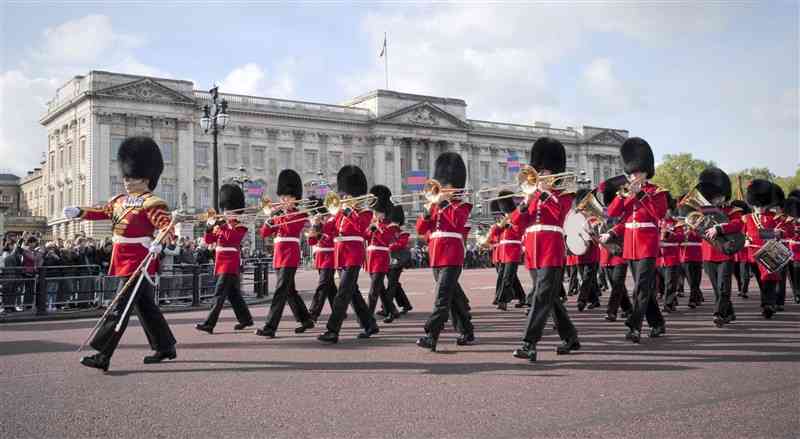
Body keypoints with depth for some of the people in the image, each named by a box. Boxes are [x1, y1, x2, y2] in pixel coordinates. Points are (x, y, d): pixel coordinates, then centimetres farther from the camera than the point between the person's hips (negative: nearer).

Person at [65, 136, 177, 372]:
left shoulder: (152, 203, -12)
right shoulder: (120, 200, 14)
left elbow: (166, 224, -24)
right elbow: (102, 212, 20)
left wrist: (159, 242, -43)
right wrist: (78, 212, 4)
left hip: (138, 263, -9)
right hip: (123, 262, 9)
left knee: (119, 307, -9)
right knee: (146, 307, 15)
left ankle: (102, 356, -7)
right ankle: (165, 347, 26)